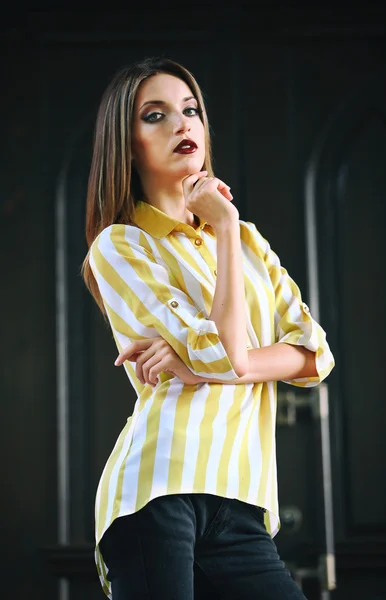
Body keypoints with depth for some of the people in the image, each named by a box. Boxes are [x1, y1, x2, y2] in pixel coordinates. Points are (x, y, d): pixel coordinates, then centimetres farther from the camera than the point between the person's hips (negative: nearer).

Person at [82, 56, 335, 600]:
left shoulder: (248, 239, 19)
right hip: (159, 488, -4)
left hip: (241, 503, 5)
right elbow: (226, 355, -10)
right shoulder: (118, 246, 2)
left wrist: (207, 366, -8)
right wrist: (224, 226, -3)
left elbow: (315, 354, 7)